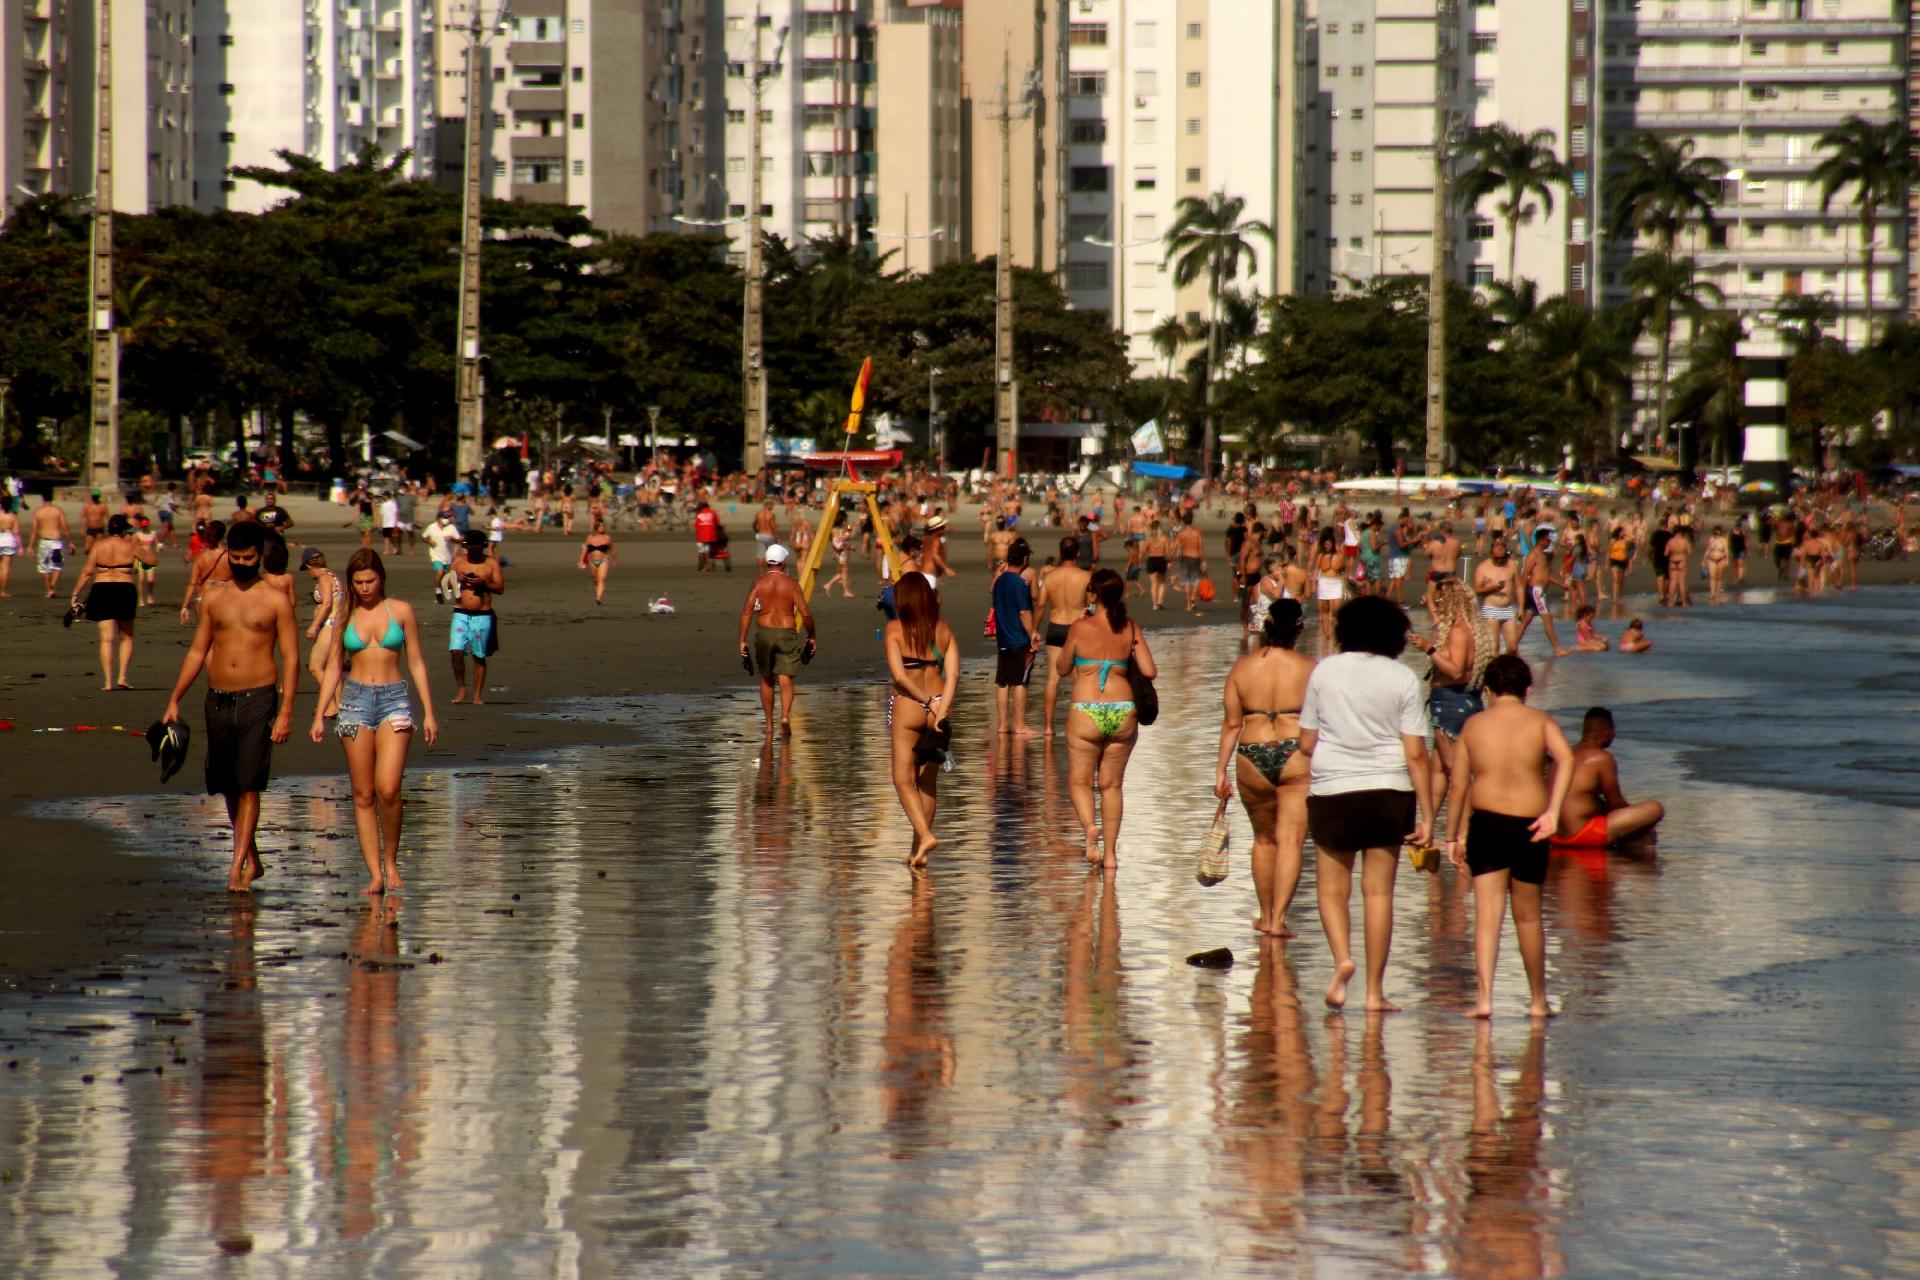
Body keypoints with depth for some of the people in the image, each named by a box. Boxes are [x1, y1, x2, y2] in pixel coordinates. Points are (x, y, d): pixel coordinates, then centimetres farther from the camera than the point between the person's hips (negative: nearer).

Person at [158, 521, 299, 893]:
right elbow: (197, 652, 15)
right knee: (227, 786, 9)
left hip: (258, 699, -4)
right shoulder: (214, 597, 10)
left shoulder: (275, 601, 0)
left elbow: (291, 658, -3)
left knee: (248, 786, -9)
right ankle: (252, 860, 23)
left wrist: (286, 712, -11)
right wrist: (174, 700, 9)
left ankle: (237, 869, -10)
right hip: (217, 699, 4)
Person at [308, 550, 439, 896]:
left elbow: (416, 663, 8)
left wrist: (428, 712, 3)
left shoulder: (401, 611, 4)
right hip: (355, 700, 2)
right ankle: (375, 874, 1)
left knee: (388, 789, -16)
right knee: (363, 795, 0)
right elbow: (333, 669, 11)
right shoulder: (345, 617, 8)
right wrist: (319, 716, 4)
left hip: (394, 700, -2)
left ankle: (391, 862, 2)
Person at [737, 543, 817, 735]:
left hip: (764, 633, 1)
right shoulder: (791, 584, -3)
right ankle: (785, 715, -26)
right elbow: (805, 613, -7)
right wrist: (811, 636, 8)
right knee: (785, 679, -1)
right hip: (787, 633, -1)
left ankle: (769, 724, 22)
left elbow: (747, 612, -7)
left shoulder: (758, 583, -1)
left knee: (766, 680, 16)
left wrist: (742, 640, -3)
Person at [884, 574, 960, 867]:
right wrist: (940, 708, -10)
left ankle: (924, 835, -16)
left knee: (903, 779, 4)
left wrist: (927, 701, -7)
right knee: (927, 781, 12)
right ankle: (919, 851, 14)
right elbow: (953, 674, -4)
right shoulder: (944, 628, 5)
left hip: (907, 706, -4)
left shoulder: (895, 629, -6)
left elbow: (898, 675, -14)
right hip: (939, 706, 4)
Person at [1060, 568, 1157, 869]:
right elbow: (1150, 672, 0)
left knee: (1080, 780, 10)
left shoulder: (1081, 628, -6)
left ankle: (1089, 826, -18)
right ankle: (1110, 852, 14)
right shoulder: (1131, 630, 1)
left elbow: (1063, 667, 6)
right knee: (1111, 784, 14)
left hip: (1086, 712, -3)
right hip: (1123, 711, 3)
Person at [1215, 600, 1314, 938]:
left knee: (1264, 839, 19)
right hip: (1296, 757, -3)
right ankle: (1278, 919, -11)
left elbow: (1232, 723, 3)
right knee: (1291, 840, -2)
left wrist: (1221, 769, 9)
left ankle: (1266, 916, 26)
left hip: (1252, 758, 3)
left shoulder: (1242, 668, 1)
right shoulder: (1308, 669, -4)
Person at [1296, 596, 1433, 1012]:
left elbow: (1306, 742, 4)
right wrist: (1426, 814, -1)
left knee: (1333, 888, 11)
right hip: (1388, 791, 0)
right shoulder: (1403, 679, -2)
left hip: (1331, 791, 0)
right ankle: (1375, 990, 6)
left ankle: (1342, 958, -14)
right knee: (1379, 890, 6)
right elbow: (1416, 754, -5)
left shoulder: (1325, 671, 1)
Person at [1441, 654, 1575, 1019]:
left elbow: (1458, 785, 3)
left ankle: (1484, 998, -16)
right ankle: (1539, 1000, 25)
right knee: (1528, 916, 15)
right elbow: (1566, 759, -15)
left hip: (1486, 824, 0)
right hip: (1530, 827, 1)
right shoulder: (1540, 721, 3)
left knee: (1487, 913, -2)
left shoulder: (1474, 725, 4)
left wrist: (1453, 836, 10)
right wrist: (1553, 811, -19)